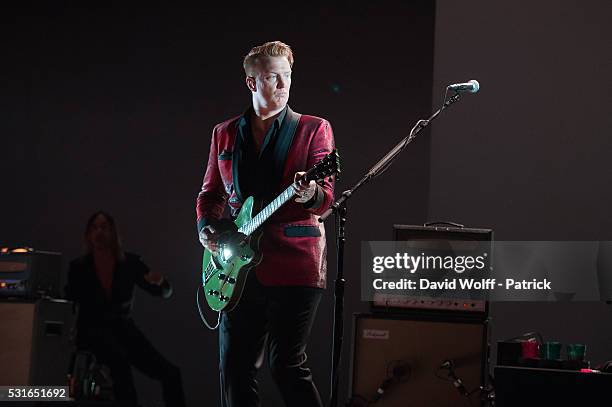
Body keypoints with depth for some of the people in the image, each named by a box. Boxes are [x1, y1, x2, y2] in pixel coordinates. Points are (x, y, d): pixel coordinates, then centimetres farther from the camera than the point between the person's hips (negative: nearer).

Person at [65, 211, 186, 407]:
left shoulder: (130, 263, 3)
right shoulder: (79, 267, 0)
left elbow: (164, 292, 6)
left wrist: (158, 281, -16)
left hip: (123, 327, 3)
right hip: (93, 329, -3)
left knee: (171, 373, -17)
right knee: (120, 361, -38)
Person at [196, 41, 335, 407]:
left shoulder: (313, 129, 3)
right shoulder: (225, 133, 14)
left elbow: (326, 197, -4)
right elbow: (211, 192, 21)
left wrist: (311, 195, -27)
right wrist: (206, 224, 2)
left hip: (294, 263, -4)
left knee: (288, 364, -6)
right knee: (236, 367, 5)